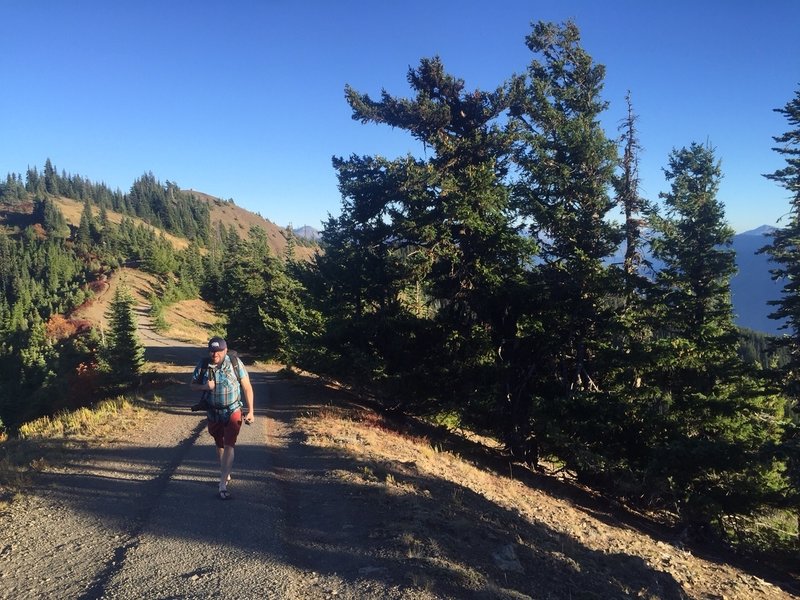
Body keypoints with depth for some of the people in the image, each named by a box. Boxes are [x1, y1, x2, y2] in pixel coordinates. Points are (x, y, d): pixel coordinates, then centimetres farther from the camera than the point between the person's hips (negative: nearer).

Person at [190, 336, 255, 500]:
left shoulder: (235, 364, -13)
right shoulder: (203, 366, -7)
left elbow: (247, 387, -8)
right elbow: (192, 384, 5)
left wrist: (250, 411, -11)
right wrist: (204, 386, -19)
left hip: (232, 412, -3)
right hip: (213, 414, 4)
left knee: (229, 446, -12)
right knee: (220, 445, 19)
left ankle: (223, 485, -10)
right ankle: (226, 474, 40)